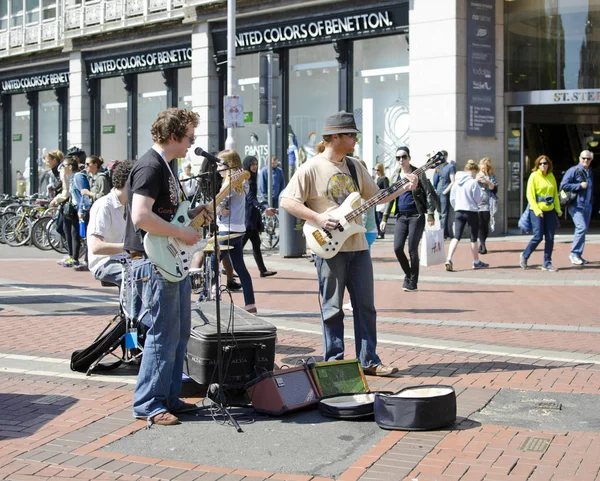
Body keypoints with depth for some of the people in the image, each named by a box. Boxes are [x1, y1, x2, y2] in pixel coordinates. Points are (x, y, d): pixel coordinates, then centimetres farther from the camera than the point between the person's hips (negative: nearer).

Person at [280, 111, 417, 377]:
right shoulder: (312, 168, -8)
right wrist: (318, 218, -19)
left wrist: (403, 188, 4)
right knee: (332, 308, 1)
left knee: (365, 305, 6)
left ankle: (369, 360, 13)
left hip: (358, 246, 6)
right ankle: (334, 361, 11)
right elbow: (287, 201, -11)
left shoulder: (355, 167, 12)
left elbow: (376, 197, 18)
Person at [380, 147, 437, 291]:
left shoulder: (418, 173, -3)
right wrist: (385, 218, 12)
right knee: (397, 248, -4)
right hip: (401, 216, 5)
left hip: (416, 216, -5)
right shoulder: (396, 176, 12)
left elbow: (430, 194, -7)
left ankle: (413, 282, 9)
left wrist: (430, 214, -17)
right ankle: (408, 274, 19)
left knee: (412, 249, -4)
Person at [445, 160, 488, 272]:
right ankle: (476, 262, 24)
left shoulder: (456, 182, 6)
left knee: (456, 237, 0)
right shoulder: (473, 182, -12)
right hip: (472, 211, -4)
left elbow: (452, 199, 11)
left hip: (458, 212, 4)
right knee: (474, 238, 11)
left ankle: (449, 260, -20)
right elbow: (478, 199, -10)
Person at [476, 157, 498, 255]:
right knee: (480, 225, -10)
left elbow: (494, 189, -1)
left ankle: (481, 244, 16)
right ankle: (483, 246, -12)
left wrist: (487, 181, -15)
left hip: (487, 204, 0)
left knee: (486, 225, 1)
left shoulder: (491, 176, 9)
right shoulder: (476, 175, 12)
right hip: (477, 204, 0)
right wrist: (476, 180, -9)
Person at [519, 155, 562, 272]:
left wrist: (558, 208, 9)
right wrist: (537, 210, -15)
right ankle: (525, 256, 16)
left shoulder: (551, 176, 10)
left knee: (550, 238, 2)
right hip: (537, 210, -5)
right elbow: (530, 195, -9)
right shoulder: (534, 176, -5)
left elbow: (555, 193, 15)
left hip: (550, 210, 5)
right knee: (538, 236, -7)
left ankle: (547, 263, 10)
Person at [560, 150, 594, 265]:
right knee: (581, 227, -18)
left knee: (584, 230, 8)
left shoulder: (590, 172, 18)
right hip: (576, 205, -8)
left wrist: (591, 202, 18)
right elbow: (564, 185, -15)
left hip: (587, 206, 8)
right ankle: (573, 254, -9)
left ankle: (578, 255, 14)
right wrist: (580, 185, -16)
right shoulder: (573, 170, -7)